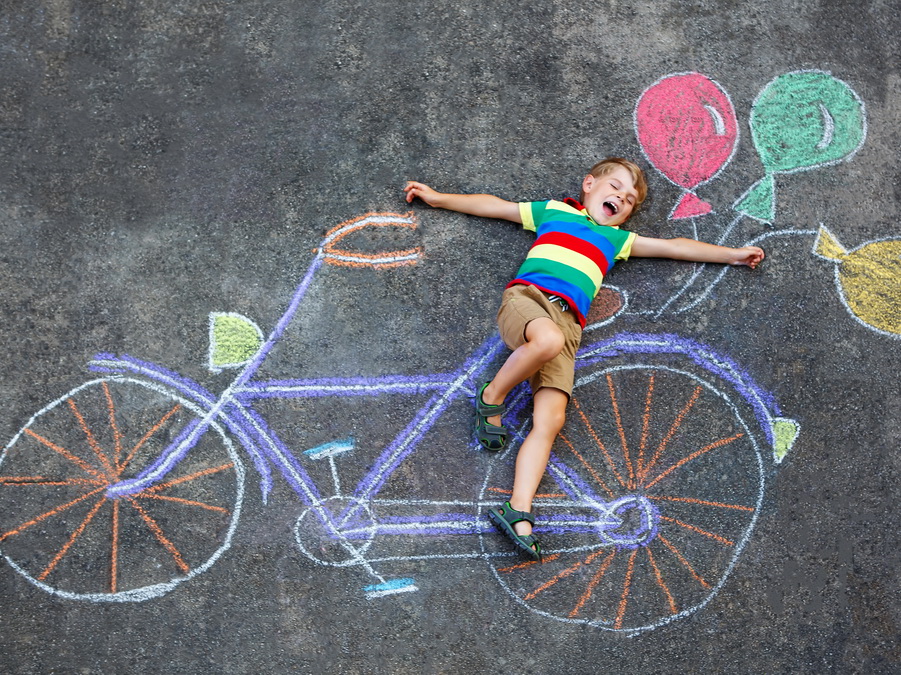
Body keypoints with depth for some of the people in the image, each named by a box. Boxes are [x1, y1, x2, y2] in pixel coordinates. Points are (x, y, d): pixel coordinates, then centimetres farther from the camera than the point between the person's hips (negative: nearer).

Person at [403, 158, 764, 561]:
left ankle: (518, 513, -24)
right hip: (526, 296, -3)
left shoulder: (617, 239, 32)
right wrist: (437, 198, 28)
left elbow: (674, 247, 35)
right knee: (549, 339, -40)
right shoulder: (553, 210, 24)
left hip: (567, 325, 3)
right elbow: (493, 206, 28)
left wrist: (733, 254, 36)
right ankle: (491, 398, -15)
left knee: (550, 420, -17)